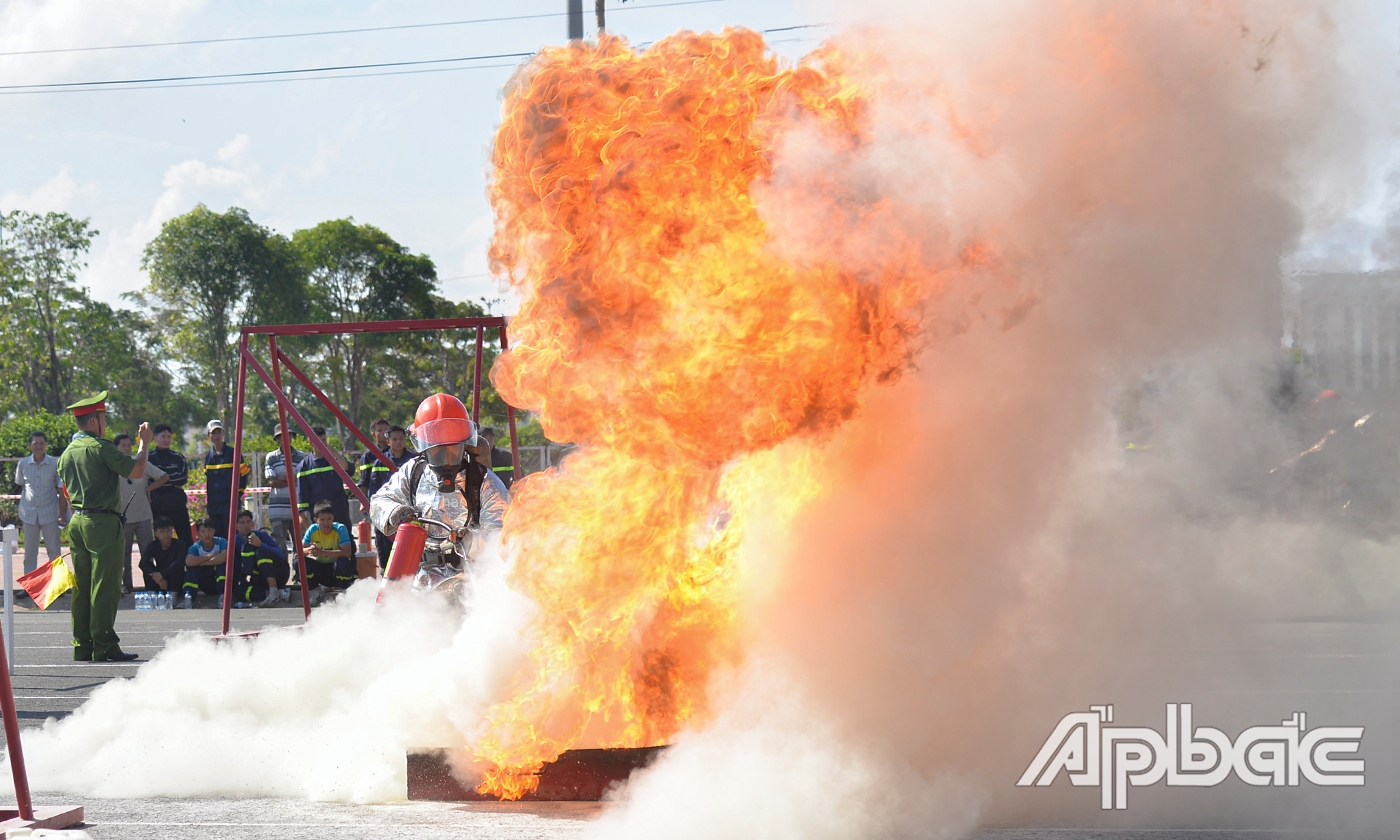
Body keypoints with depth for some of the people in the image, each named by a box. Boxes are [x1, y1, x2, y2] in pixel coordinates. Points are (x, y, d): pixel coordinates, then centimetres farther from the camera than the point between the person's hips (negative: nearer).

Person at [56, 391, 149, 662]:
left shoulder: (67, 453, 13)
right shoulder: (100, 447, -12)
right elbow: (136, 470, -16)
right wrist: (143, 443, -1)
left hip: (76, 522, 8)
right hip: (103, 523, -8)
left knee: (82, 586, 10)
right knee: (105, 586, -6)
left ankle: (82, 647, 11)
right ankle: (104, 647, -8)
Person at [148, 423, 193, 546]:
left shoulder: (178, 458, 7)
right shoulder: (149, 458, 2)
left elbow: (183, 479, -4)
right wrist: (173, 482, -6)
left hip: (177, 504, 1)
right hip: (157, 506, -1)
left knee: (186, 539, -2)